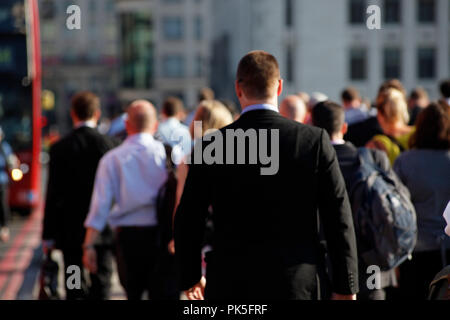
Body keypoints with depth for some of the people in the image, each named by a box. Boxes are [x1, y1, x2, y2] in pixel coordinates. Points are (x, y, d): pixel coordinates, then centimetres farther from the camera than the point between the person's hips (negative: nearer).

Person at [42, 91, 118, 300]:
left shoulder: (60, 148, -6)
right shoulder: (109, 145, -4)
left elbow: (54, 194, -6)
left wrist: (49, 235, -1)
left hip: (70, 230, -1)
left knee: (75, 289, 5)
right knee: (101, 284, 6)